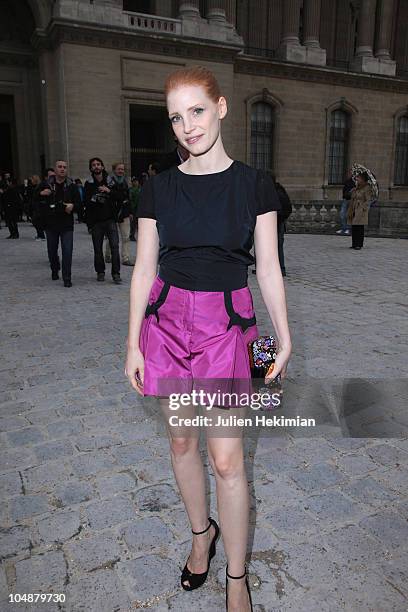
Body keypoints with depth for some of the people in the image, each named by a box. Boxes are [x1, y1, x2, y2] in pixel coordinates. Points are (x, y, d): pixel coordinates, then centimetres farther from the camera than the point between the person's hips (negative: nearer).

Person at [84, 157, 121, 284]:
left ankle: (116, 274, -3)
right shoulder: (88, 184, 6)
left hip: (110, 219, 0)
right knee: (98, 249, 6)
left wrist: (109, 191, -10)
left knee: (114, 246, -9)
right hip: (96, 220, 1)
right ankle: (100, 272, 21)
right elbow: (86, 201, 1)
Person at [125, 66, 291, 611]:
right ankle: (202, 532, 41)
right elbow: (144, 268, 4)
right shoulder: (158, 188, 3)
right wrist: (133, 343, 3)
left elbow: (268, 269, 1)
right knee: (181, 440, 14)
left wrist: (285, 339, 1)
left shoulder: (254, 185, -2)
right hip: (167, 319, 3)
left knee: (226, 458, -2)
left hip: (226, 324, -2)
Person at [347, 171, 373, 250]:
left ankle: (359, 245, -1)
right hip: (354, 210, 7)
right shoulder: (356, 188, 14)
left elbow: (368, 200, -10)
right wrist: (350, 210, 12)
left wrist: (363, 209, -16)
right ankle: (354, 244, 14)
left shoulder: (367, 188, -7)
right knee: (354, 228, 7)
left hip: (361, 211, -7)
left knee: (360, 228, -5)